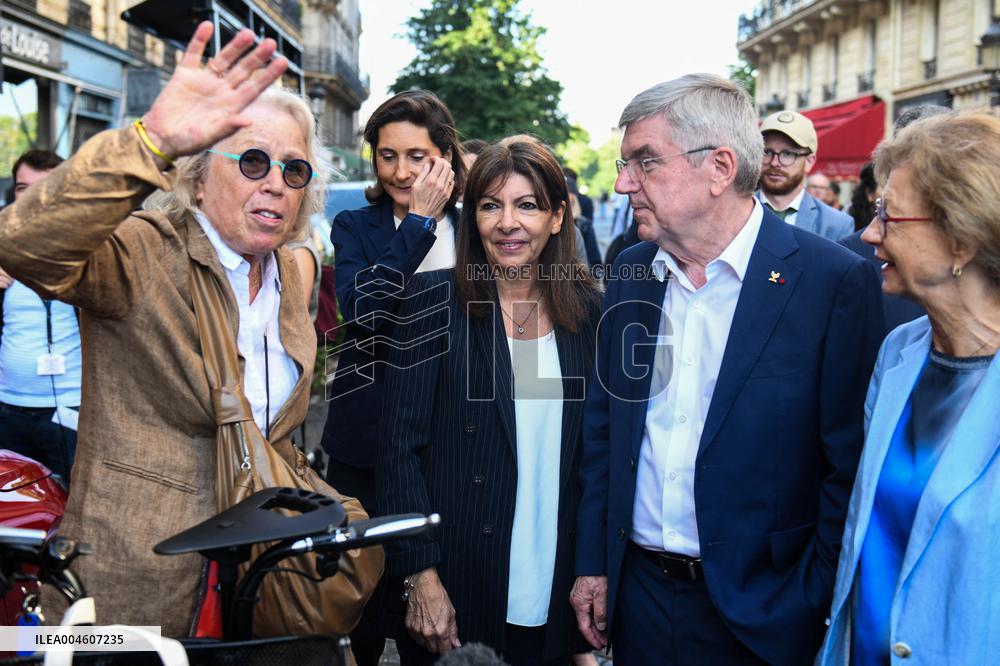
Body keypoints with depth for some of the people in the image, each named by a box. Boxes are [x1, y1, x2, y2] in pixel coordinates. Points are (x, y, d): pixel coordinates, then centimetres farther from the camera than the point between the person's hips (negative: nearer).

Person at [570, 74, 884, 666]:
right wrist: (593, 564, 7)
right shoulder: (631, 270, 3)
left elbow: (851, 466, -12)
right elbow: (602, 430, 8)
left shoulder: (837, 282, -14)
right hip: (638, 594, 5)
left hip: (760, 617, -4)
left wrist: (813, 608, -12)